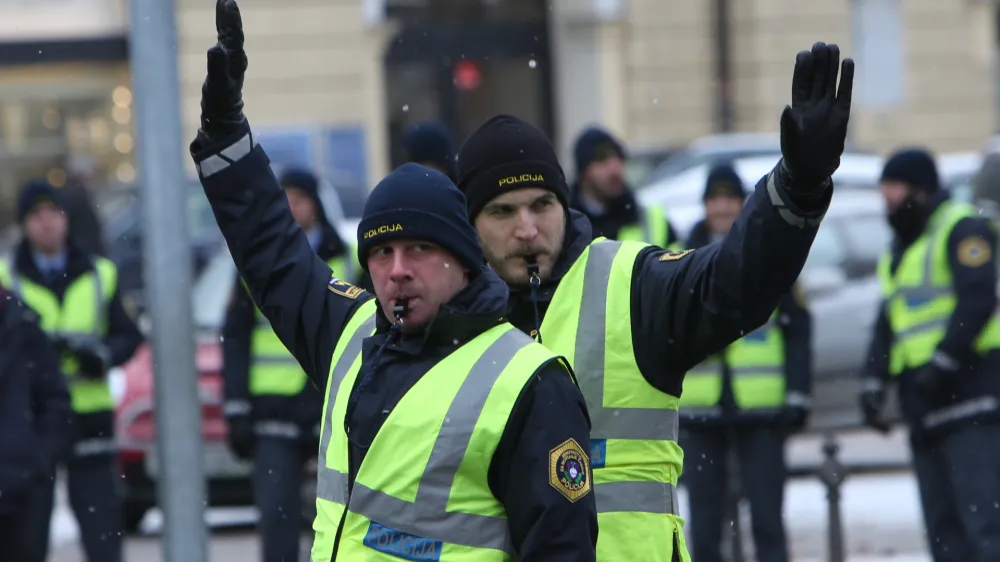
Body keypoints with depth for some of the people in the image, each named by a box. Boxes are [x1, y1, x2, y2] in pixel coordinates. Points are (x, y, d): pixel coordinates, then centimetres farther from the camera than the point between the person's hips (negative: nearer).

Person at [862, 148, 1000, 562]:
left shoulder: (962, 229, -5)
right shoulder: (898, 251, 23)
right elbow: (887, 324, 23)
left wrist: (942, 361, -22)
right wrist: (874, 383, 9)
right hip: (927, 408, 9)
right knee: (943, 525, 6)